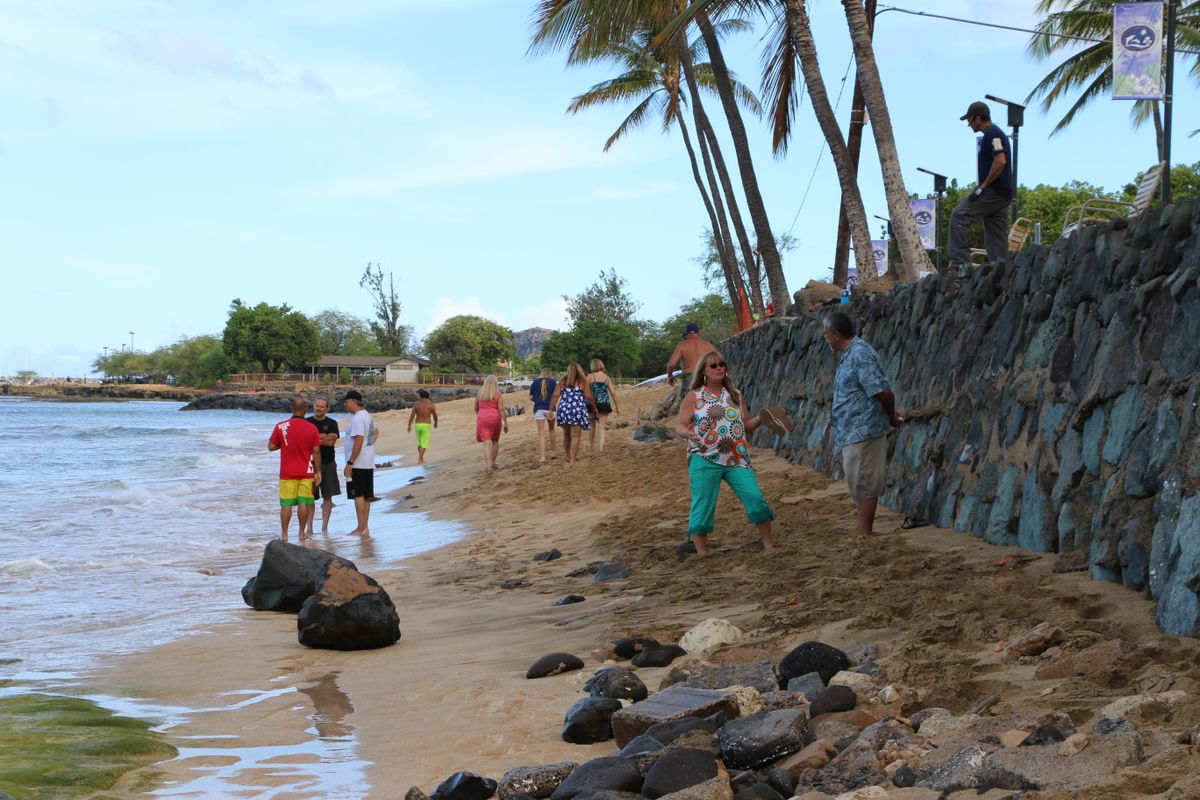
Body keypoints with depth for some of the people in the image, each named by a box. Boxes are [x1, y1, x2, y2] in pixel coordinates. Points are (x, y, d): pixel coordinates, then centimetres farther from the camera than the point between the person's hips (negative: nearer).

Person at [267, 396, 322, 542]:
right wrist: (318, 471, 4)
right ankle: (302, 533, 10)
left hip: (287, 472, 0)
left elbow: (271, 447, -1)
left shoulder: (281, 427, -7)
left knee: (286, 504, 4)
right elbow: (316, 451, -3)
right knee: (304, 503, 6)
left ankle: (284, 534, 6)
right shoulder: (312, 428, -6)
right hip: (306, 472, 0)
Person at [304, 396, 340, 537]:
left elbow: (332, 440, -11)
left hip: (328, 464, 1)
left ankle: (325, 526, 11)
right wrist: (324, 438, -13)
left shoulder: (332, 423, 6)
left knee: (327, 497, 3)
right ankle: (309, 528, 3)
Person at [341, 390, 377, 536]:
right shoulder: (367, 416, 14)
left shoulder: (357, 419, -18)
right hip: (368, 463, 10)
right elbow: (376, 432, 32)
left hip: (358, 464, -10)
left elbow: (358, 442, -24)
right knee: (366, 496, 12)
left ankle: (361, 529, -6)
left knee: (358, 495, -6)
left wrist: (349, 463, -22)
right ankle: (365, 528, 16)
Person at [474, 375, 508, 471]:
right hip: (495, 418, -1)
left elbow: (476, 408, 13)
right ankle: (493, 463, 25)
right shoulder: (497, 393, -5)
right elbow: (501, 409, -9)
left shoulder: (480, 392, 5)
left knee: (487, 443, -5)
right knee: (495, 441, 19)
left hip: (482, 418, 1)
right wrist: (505, 422, -6)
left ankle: (489, 465, -17)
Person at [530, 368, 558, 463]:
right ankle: (552, 452, 29)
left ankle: (542, 457, -8)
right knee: (551, 429, 23)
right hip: (550, 409, 0)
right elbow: (555, 396, -5)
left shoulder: (535, 382, 5)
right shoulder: (553, 382, 1)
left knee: (541, 433, -1)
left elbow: (531, 397, 6)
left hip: (538, 408, 0)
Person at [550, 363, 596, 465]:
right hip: (577, 410, -3)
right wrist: (594, 407, 13)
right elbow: (589, 397, -1)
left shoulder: (563, 381, 12)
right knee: (575, 436, -3)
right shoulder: (582, 381, 5)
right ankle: (572, 460, -9)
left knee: (566, 435, 18)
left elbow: (555, 396, 4)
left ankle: (568, 457, 29)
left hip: (563, 409, 4)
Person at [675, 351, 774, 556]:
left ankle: (769, 545, 7)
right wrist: (687, 433, -24)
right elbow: (680, 425, -2)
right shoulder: (694, 396, 3)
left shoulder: (736, 396, 15)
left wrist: (760, 420, 0)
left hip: (737, 460, 3)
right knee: (703, 507, -3)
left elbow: (746, 424, 19)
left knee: (755, 498, -6)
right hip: (705, 461, -3)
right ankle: (701, 553, 7)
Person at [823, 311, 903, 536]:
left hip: (863, 431, -10)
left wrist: (891, 415, -6)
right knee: (859, 484, 16)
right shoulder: (848, 355, 14)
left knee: (864, 484, -4)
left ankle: (864, 534, 1)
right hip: (853, 433, 10)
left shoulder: (860, 355, -18)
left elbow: (883, 392, -22)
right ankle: (864, 533, 24)